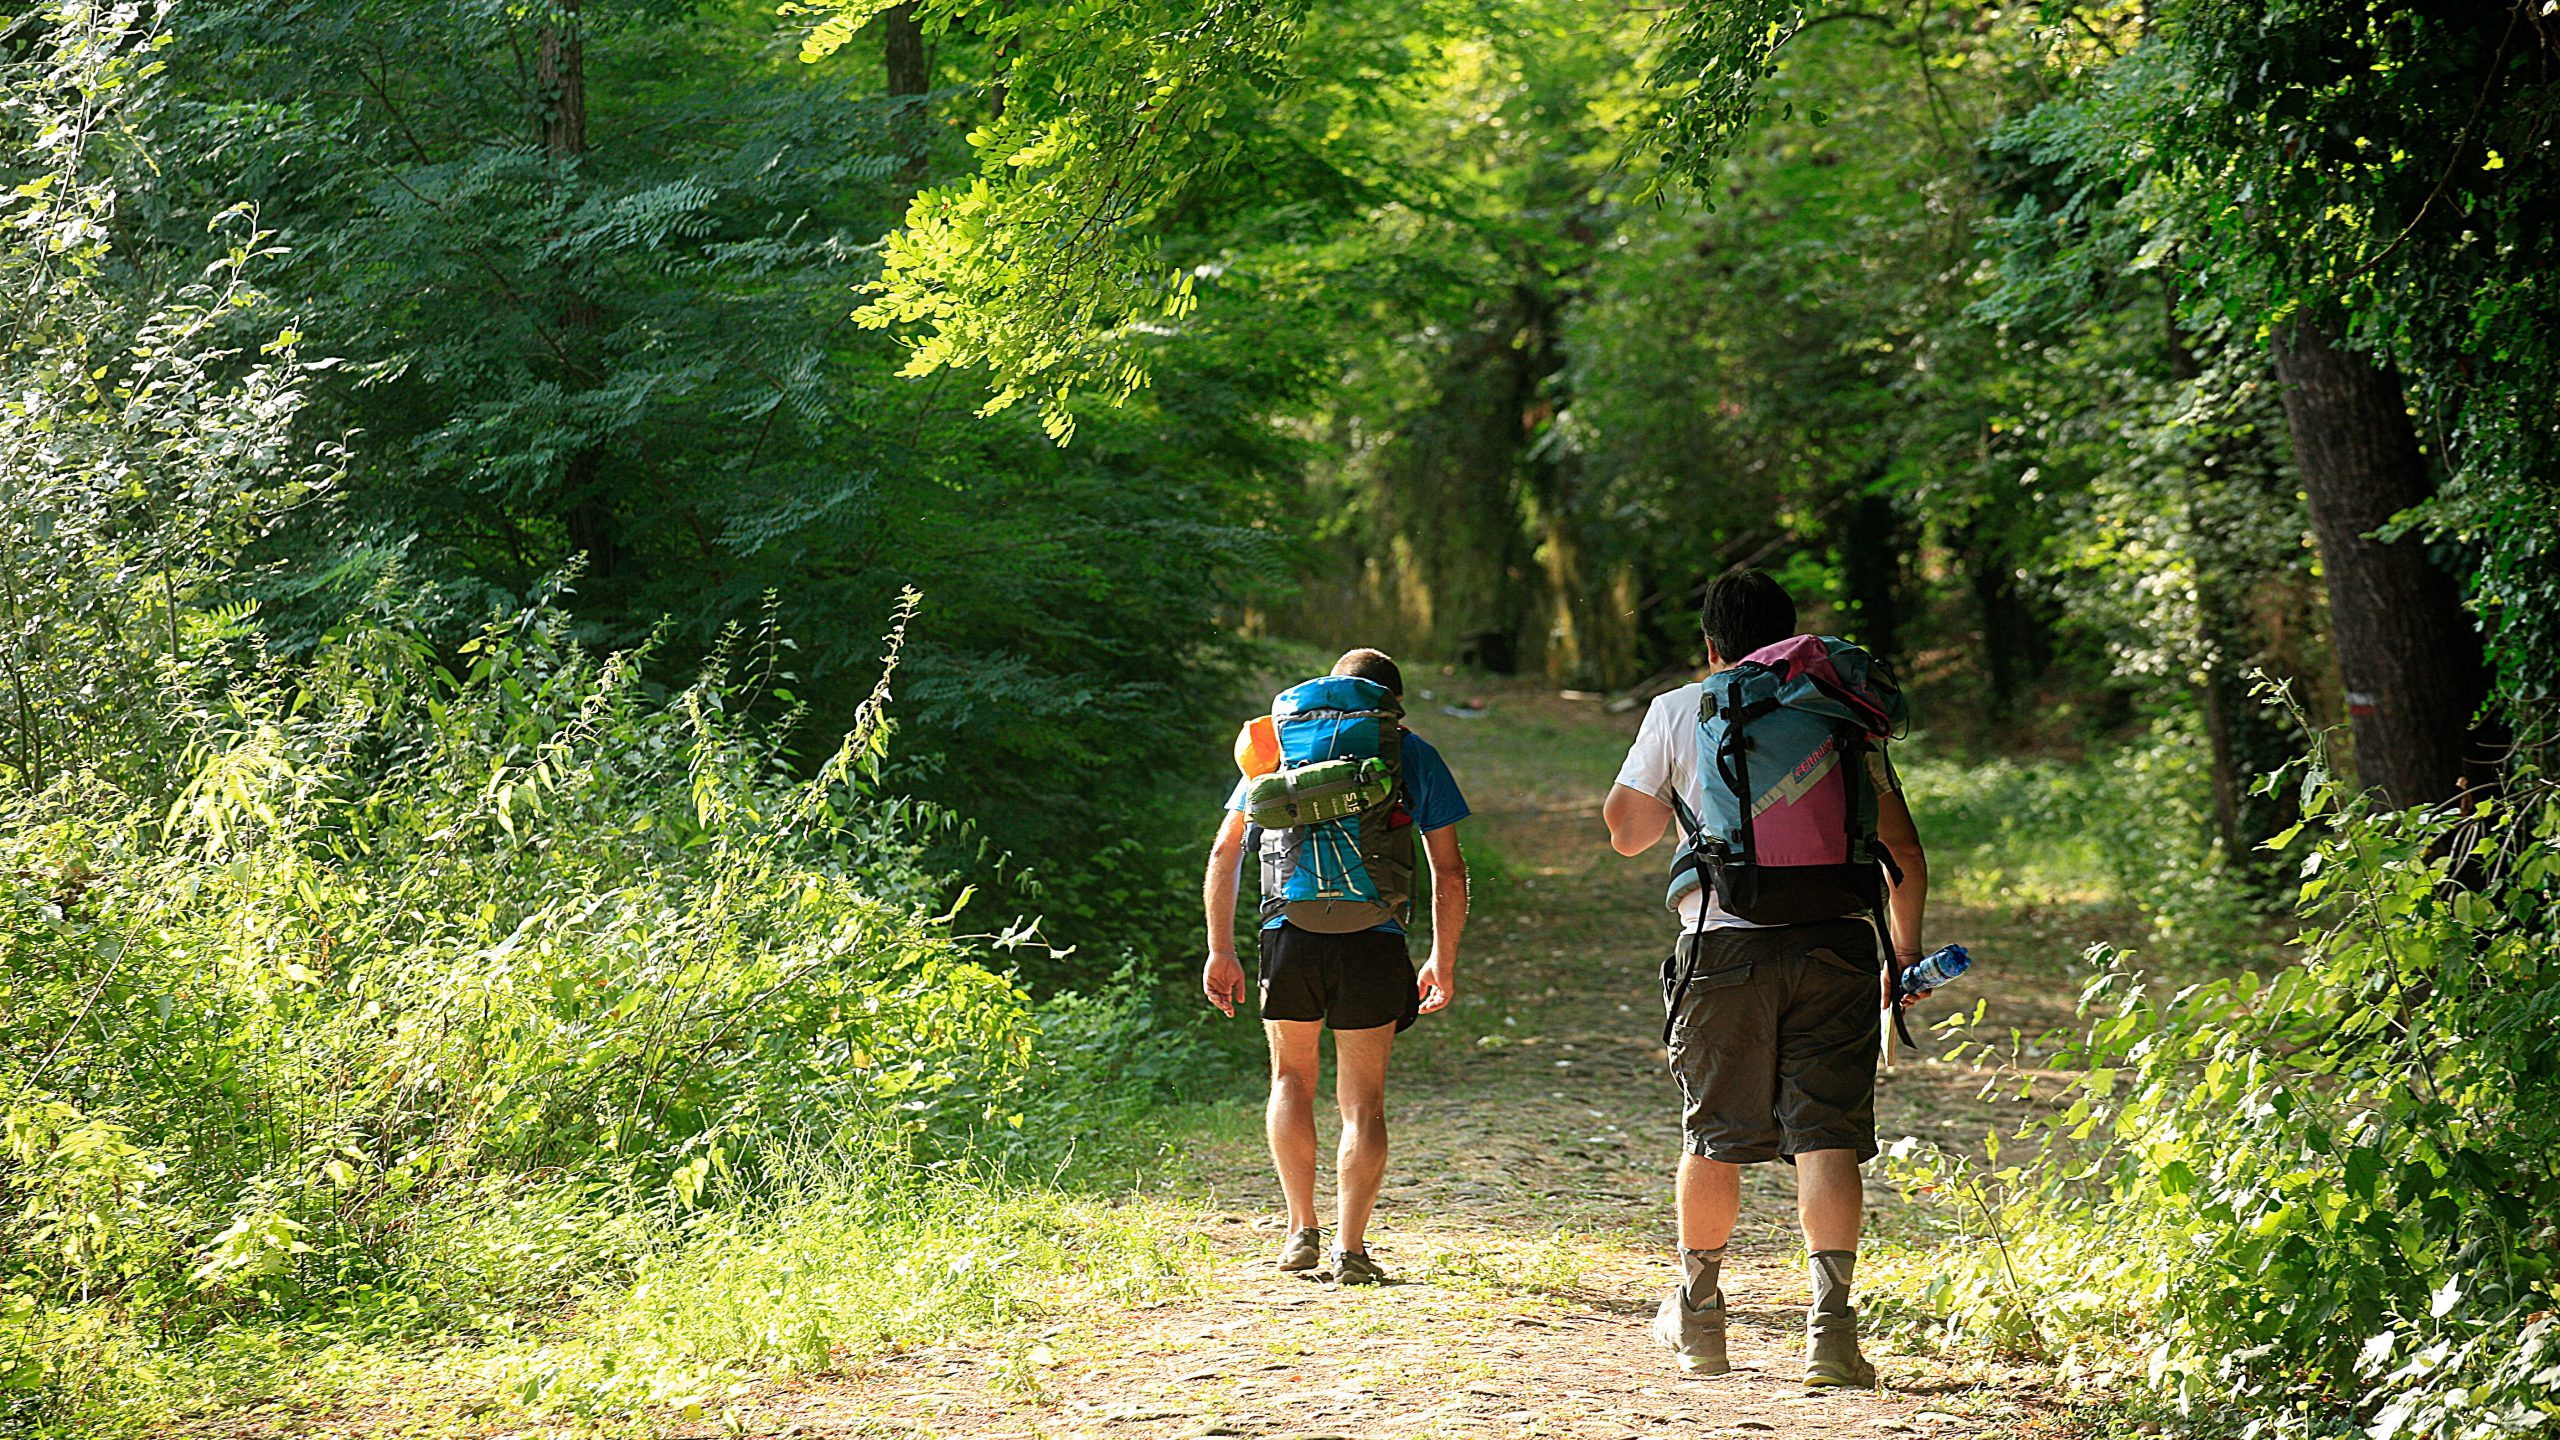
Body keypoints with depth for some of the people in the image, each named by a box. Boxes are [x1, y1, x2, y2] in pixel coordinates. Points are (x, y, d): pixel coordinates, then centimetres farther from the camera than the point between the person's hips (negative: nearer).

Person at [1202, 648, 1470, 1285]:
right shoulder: (1414, 755, 10)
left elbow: (1224, 854, 13)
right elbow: (1449, 870, 6)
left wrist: (1221, 950, 16)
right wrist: (1444, 962, 13)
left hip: (1289, 935, 2)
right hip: (1373, 944, -1)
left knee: (1291, 1077, 21)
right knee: (1363, 1099, 8)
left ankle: (1302, 1231, 18)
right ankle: (1350, 1249, 1)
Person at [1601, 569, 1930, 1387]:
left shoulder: (1678, 712, 7)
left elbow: (1626, 832, 13)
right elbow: (1903, 850, 9)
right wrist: (1906, 954, 17)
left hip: (1724, 943, 0)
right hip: (1834, 942, 0)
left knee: (1714, 1136, 12)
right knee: (1828, 1135, -2)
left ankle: (1698, 1319, 26)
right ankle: (1830, 1328, -14)